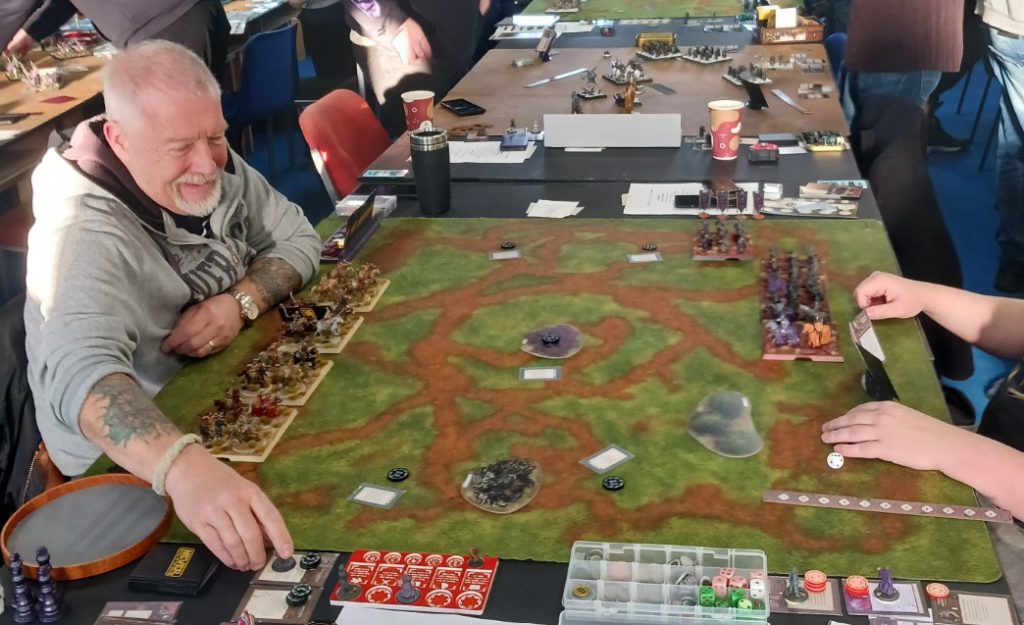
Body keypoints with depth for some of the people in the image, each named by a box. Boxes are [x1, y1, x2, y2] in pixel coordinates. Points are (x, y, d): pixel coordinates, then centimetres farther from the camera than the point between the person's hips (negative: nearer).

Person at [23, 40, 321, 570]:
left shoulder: (216, 169, -8)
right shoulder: (85, 232, -31)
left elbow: (297, 238, 1)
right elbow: (78, 372, -47)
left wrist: (241, 301, -21)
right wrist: (185, 467, -64)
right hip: (127, 468, -7)